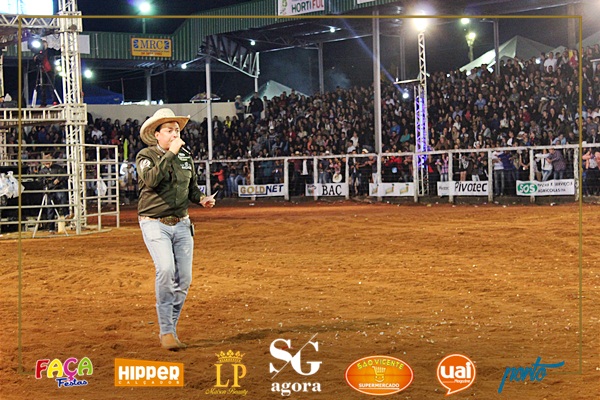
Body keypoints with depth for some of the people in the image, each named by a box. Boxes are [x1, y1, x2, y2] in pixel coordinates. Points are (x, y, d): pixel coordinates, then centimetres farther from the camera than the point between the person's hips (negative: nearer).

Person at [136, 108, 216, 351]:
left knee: (184, 278, 1)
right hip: (154, 223, -6)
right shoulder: (146, 156, -5)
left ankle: (171, 328, 18)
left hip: (181, 224, 6)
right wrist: (170, 153, -25)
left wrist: (201, 199, 3)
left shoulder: (186, 157, 11)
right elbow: (152, 179, -25)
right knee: (165, 269, -24)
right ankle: (166, 331, -16)